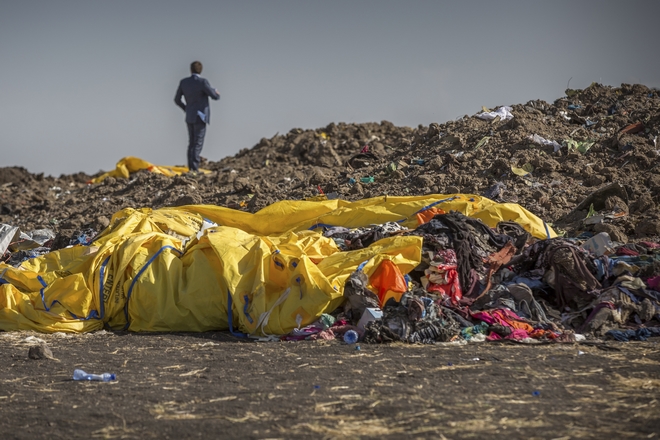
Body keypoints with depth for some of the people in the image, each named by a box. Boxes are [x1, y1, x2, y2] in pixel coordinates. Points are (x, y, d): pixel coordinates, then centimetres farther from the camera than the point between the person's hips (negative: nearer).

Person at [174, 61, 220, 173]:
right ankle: (195, 168, -13)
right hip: (200, 117, -6)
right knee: (198, 144, -6)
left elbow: (177, 100, 11)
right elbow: (215, 96, -8)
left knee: (192, 143, 12)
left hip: (189, 117, 6)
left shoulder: (183, 82, 3)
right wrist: (217, 93, 16)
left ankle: (191, 168, 10)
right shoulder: (202, 82, -14)